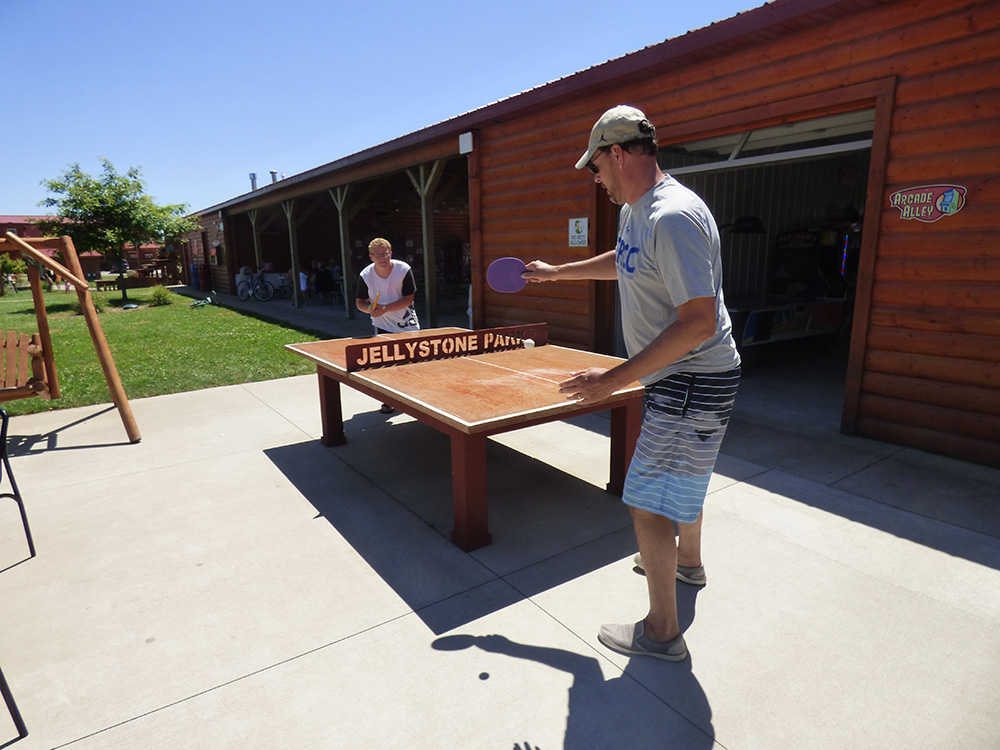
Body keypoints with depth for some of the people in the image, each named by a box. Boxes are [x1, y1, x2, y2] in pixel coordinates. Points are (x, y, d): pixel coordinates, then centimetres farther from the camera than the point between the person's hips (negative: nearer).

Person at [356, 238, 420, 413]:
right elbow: (360, 302, -1)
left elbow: (408, 298, -17)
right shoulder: (365, 276, -12)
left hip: (407, 323, -1)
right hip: (383, 326, 1)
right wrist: (370, 309, -25)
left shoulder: (404, 270, -17)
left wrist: (385, 308, -28)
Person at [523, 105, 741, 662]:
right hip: (683, 378, 11)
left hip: (692, 383, -11)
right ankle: (688, 560, 53)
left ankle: (662, 633, 15)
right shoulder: (636, 211, 8)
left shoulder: (674, 217, -26)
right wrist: (556, 272, 34)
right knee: (683, 475, 28)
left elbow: (699, 321, -31)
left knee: (650, 504, -3)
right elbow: (623, 263, 29)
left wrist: (615, 379, -29)